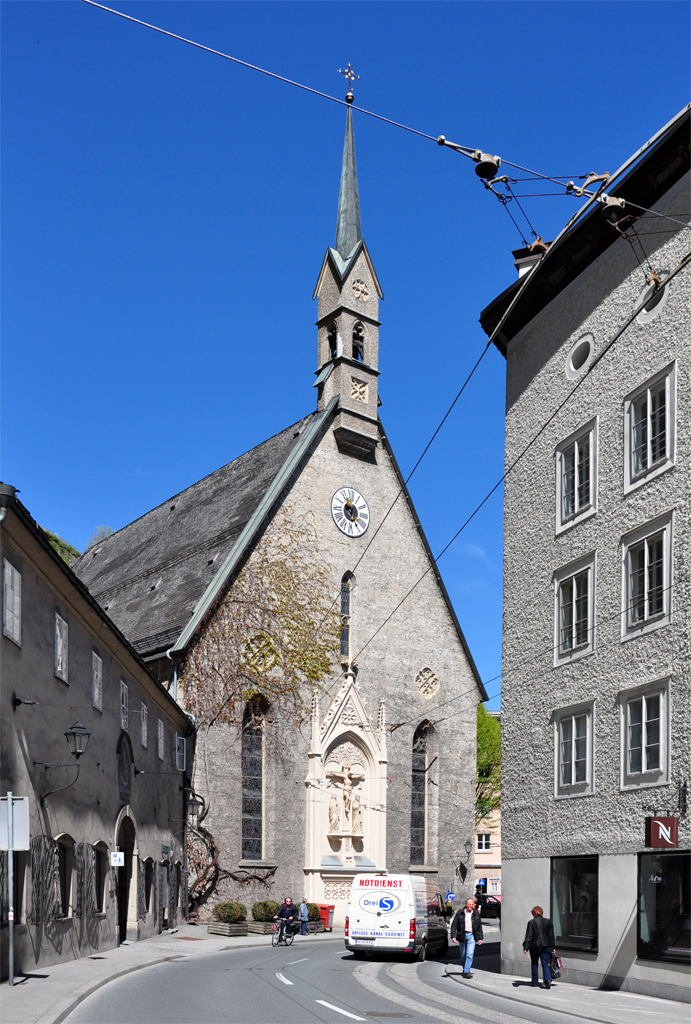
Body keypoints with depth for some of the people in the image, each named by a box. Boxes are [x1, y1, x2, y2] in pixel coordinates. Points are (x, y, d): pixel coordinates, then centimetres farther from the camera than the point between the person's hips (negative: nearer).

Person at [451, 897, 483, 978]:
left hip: (471, 936, 0)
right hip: (462, 935, 0)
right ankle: (464, 969, 29)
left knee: (470, 954, -11)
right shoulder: (460, 913, -2)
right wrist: (453, 936, -11)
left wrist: (480, 938, 9)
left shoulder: (476, 913, 5)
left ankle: (467, 971, -11)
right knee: (463, 955, 10)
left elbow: (479, 926, 12)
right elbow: (454, 925, -2)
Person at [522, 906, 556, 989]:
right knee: (545, 964, 6)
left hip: (535, 946, -3)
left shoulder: (531, 922, -8)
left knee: (534, 964, 13)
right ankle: (548, 979, -18)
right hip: (547, 946, 3)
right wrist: (553, 947, 16)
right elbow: (552, 935, 10)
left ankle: (535, 983, 18)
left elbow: (529, 936, -11)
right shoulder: (548, 922, 5)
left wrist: (526, 947, -9)